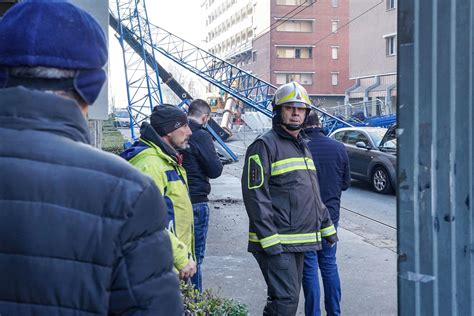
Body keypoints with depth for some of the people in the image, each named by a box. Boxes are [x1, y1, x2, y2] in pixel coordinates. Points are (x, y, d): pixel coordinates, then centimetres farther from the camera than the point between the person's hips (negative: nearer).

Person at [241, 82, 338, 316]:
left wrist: (326, 227, 22)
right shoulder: (265, 145, -11)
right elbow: (255, 195, -17)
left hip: (299, 242, 9)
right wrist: (269, 239, -22)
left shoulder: (302, 147, 19)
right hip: (276, 243, -9)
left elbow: (314, 195, 26)